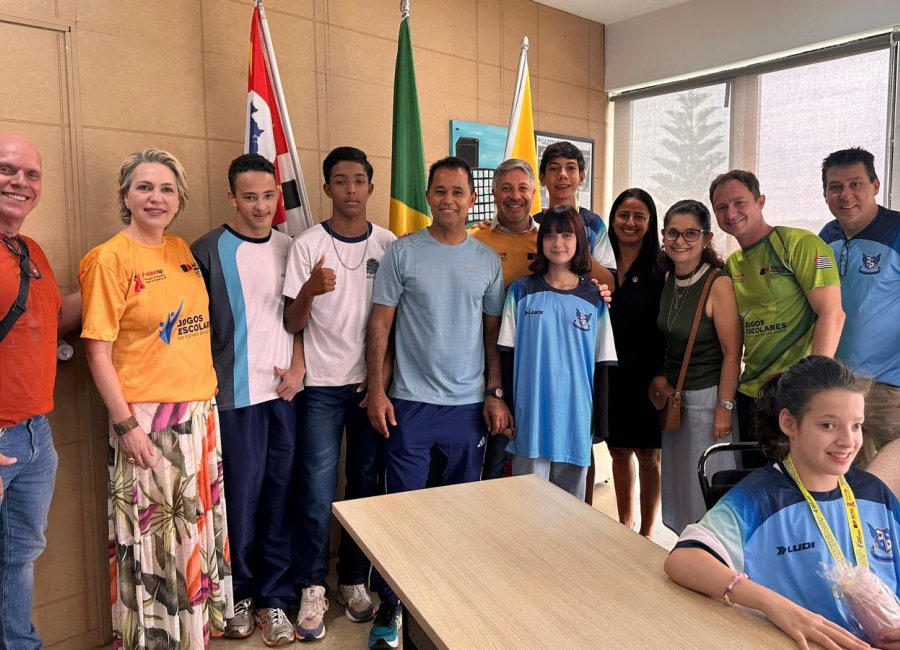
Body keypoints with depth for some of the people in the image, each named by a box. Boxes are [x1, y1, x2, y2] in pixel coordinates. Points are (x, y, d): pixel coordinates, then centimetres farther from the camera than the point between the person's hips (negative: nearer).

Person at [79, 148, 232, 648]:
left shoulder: (183, 251, 8)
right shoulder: (110, 259, -10)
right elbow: (98, 351, -11)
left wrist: (210, 396, 10)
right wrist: (125, 424, -14)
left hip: (200, 411, 6)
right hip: (146, 419, -6)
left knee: (198, 528, 17)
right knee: (150, 538, 7)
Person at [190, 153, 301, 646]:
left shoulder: (290, 249, 9)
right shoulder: (208, 251, -3)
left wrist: (298, 368, 0)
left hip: (285, 391, 4)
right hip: (235, 397, -3)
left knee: (280, 496, 8)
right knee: (240, 498, 5)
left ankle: (273, 597, 22)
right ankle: (238, 594, 25)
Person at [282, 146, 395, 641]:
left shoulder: (389, 245, 3)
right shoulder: (307, 245, -4)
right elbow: (291, 323, -6)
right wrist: (309, 291, -26)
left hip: (372, 385, 2)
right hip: (322, 386, -2)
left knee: (366, 485, 10)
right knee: (318, 492, -1)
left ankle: (354, 581, 26)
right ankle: (312, 590, 17)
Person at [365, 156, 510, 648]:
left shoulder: (487, 260, 6)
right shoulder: (402, 253, -2)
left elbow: (493, 334, 9)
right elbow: (380, 324, -2)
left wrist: (496, 394, 4)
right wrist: (376, 390, -8)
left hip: (470, 404, 3)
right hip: (410, 403, -2)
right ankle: (389, 604, 23)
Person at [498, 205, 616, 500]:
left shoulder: (594, 299, 5)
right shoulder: (521, 292, 1)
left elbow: (604, 362, 6)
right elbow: (507, 354, 2)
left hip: (576, 417, 2)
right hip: (531, 417, -1)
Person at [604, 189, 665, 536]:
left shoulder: (660, 269, -5)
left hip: (646, 377, -4)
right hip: (609, 375, 4)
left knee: (648, 455, 7)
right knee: (619, 451, 15)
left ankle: (646, 533, 23)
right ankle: (624, 527, 31)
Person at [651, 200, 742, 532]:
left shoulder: (719, 284, -17)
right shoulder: (667, 280, 4)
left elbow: (732, 353, -17)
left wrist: (724, 407, -18)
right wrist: (659, 377, 5)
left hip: (707, 396, -7)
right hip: (673, 395, 7)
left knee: (707, 488, 4)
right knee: (678, 478, 18)